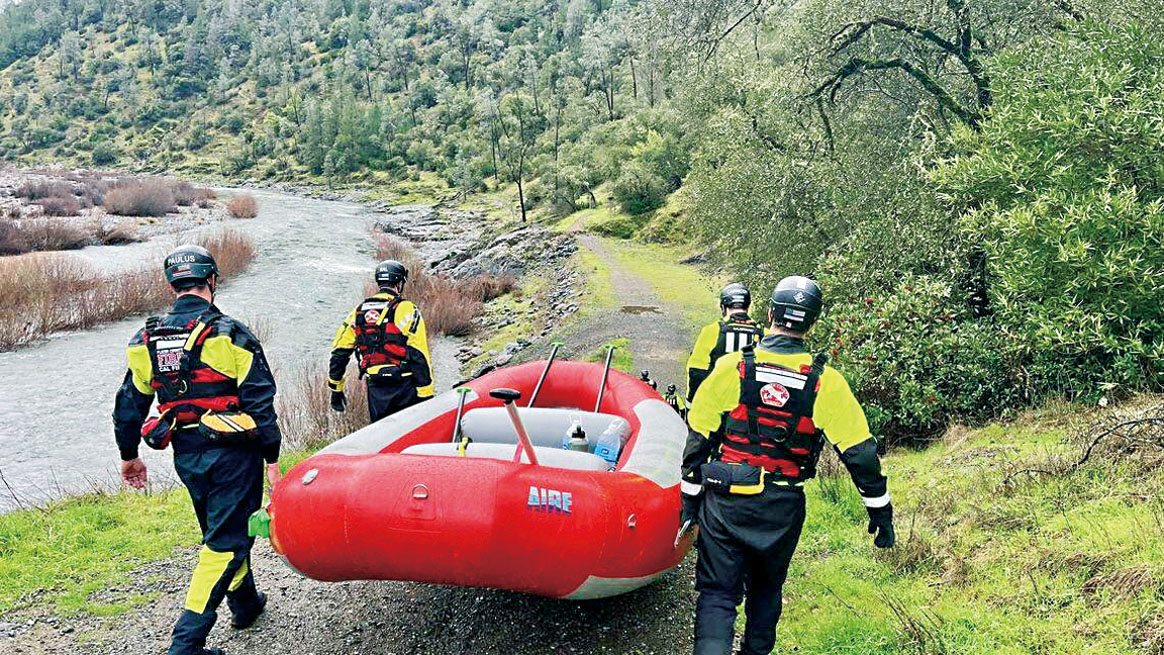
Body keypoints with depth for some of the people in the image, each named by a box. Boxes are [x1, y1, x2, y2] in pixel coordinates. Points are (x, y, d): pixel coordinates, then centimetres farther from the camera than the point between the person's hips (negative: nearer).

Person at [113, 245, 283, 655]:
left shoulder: (146, 341, 3)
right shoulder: (230, 335, -13)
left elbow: (130, 404, 11)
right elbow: (260, 402, -14)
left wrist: (129, 456, 24)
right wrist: (272, 458, -8)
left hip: (187, 457, 6)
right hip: (232, 453, -6)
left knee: (221, 532, 23)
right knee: (226, 542, 1)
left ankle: (245, 603, 41)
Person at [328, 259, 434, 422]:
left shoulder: (359, 312, 9)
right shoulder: (406, 310, -7)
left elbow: (339, 352, 11)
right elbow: (419, 357, -13)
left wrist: (336, 389, 21)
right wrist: (427, 396, -10)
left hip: (375, 390, 5)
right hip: (404, 387, -5)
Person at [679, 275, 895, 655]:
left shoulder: (732, 367, -8)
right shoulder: (826, 383, -6)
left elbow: (698, 440, -4)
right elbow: (860, 453, -4)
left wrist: (690, 499, 7)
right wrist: (880, 511, 8)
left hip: (726, 501, -1)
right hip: (782, 510, 2)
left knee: (717, 596, 6)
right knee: (766, 589, 26)